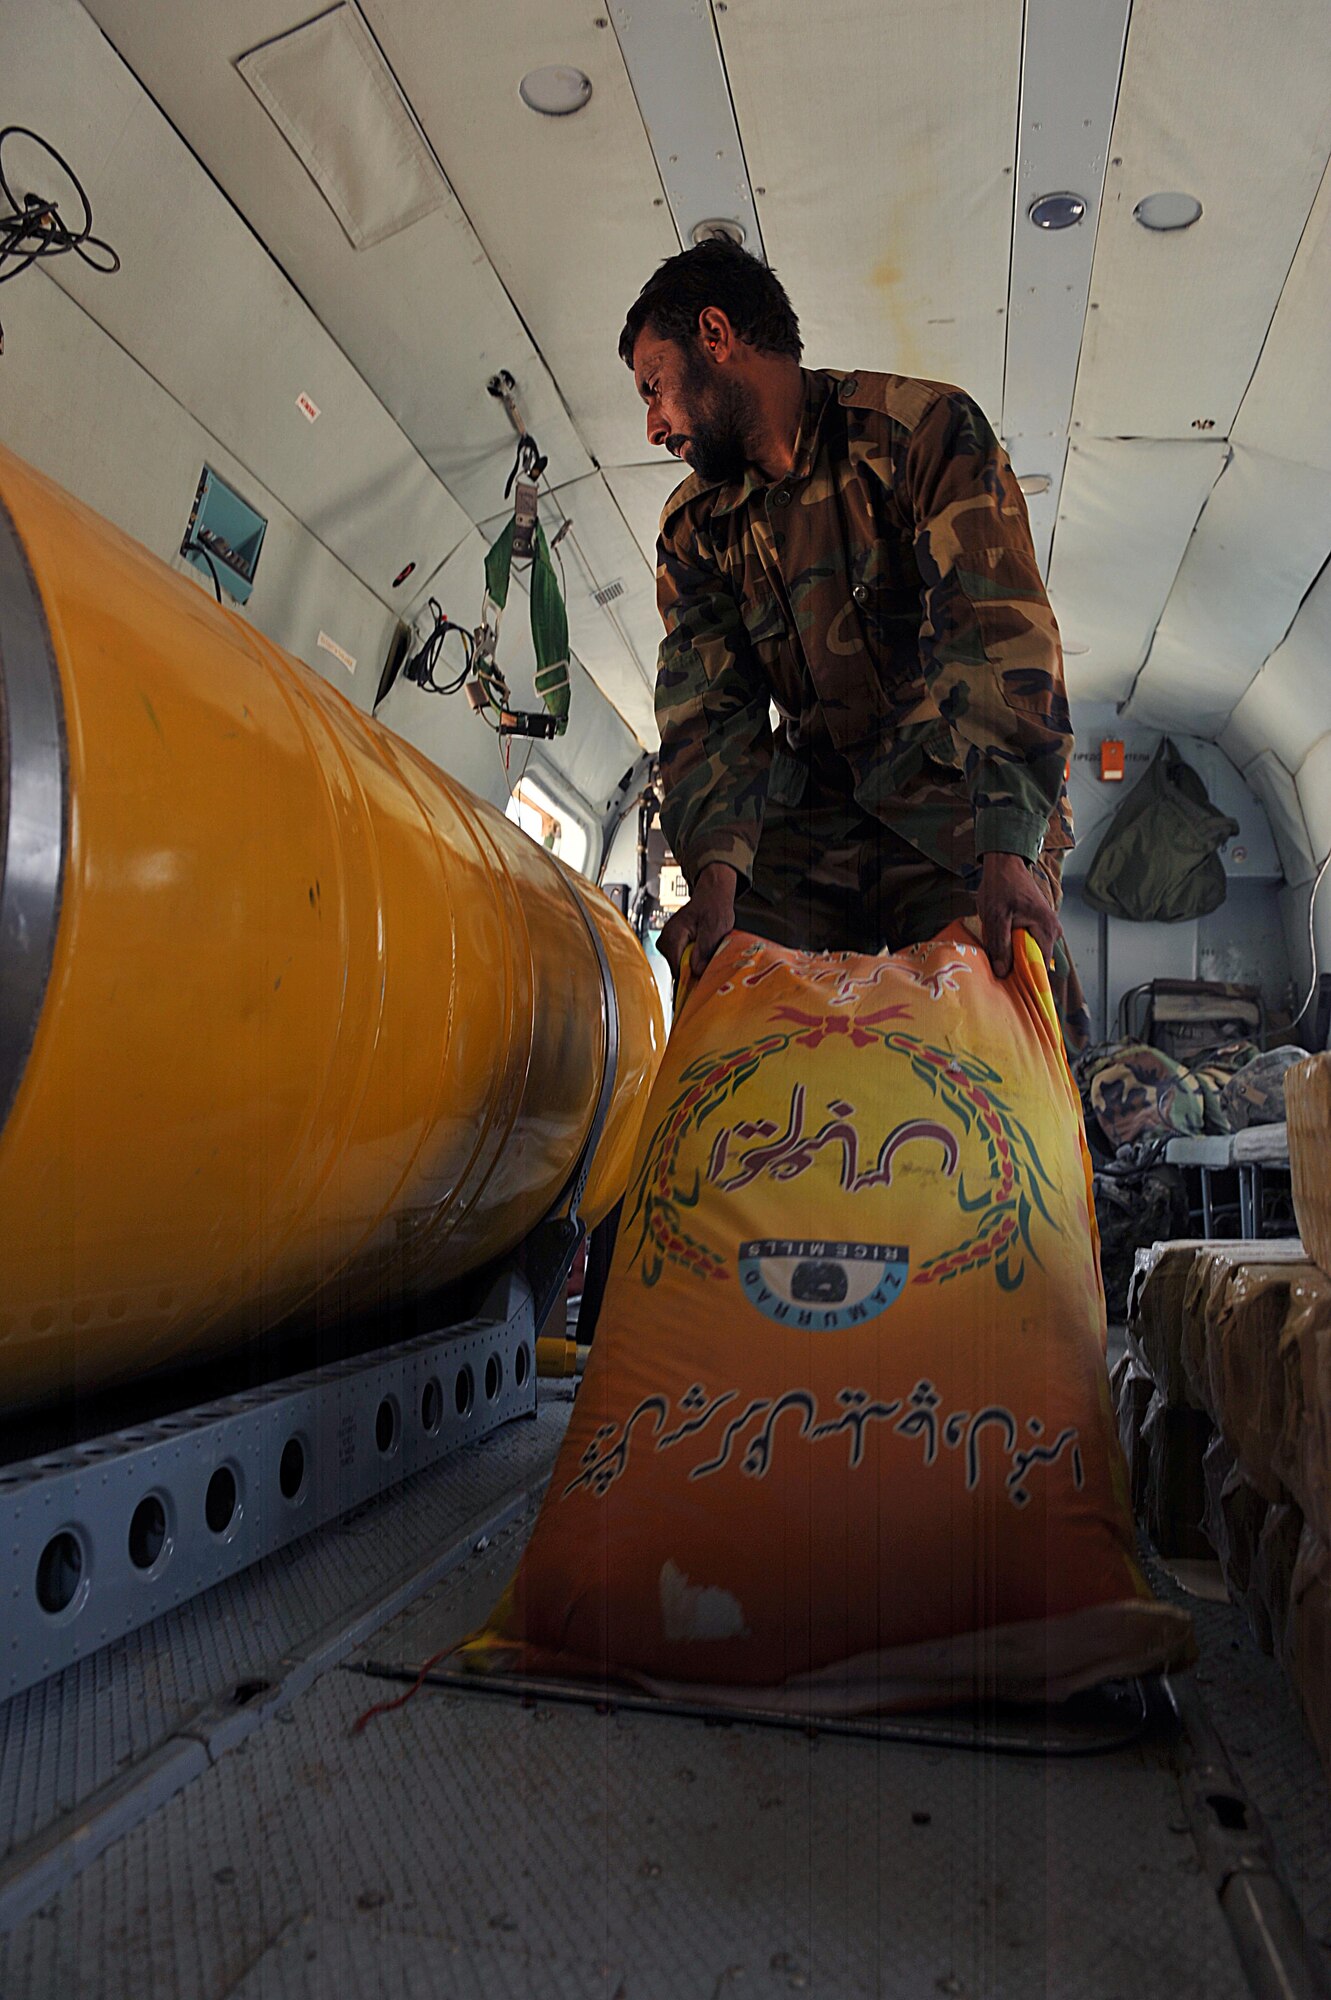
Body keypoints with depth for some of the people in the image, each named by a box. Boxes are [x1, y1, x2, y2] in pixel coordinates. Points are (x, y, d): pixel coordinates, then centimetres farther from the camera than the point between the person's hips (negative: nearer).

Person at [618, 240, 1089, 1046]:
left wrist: (1007, 850, -31)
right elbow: (709, 710, -1)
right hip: (808, 825, 4)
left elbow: (998, 636, -18)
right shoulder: (696, 527, 10)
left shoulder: (925, 428, -6)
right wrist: (717, 871, -20)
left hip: (957, 809, -4)